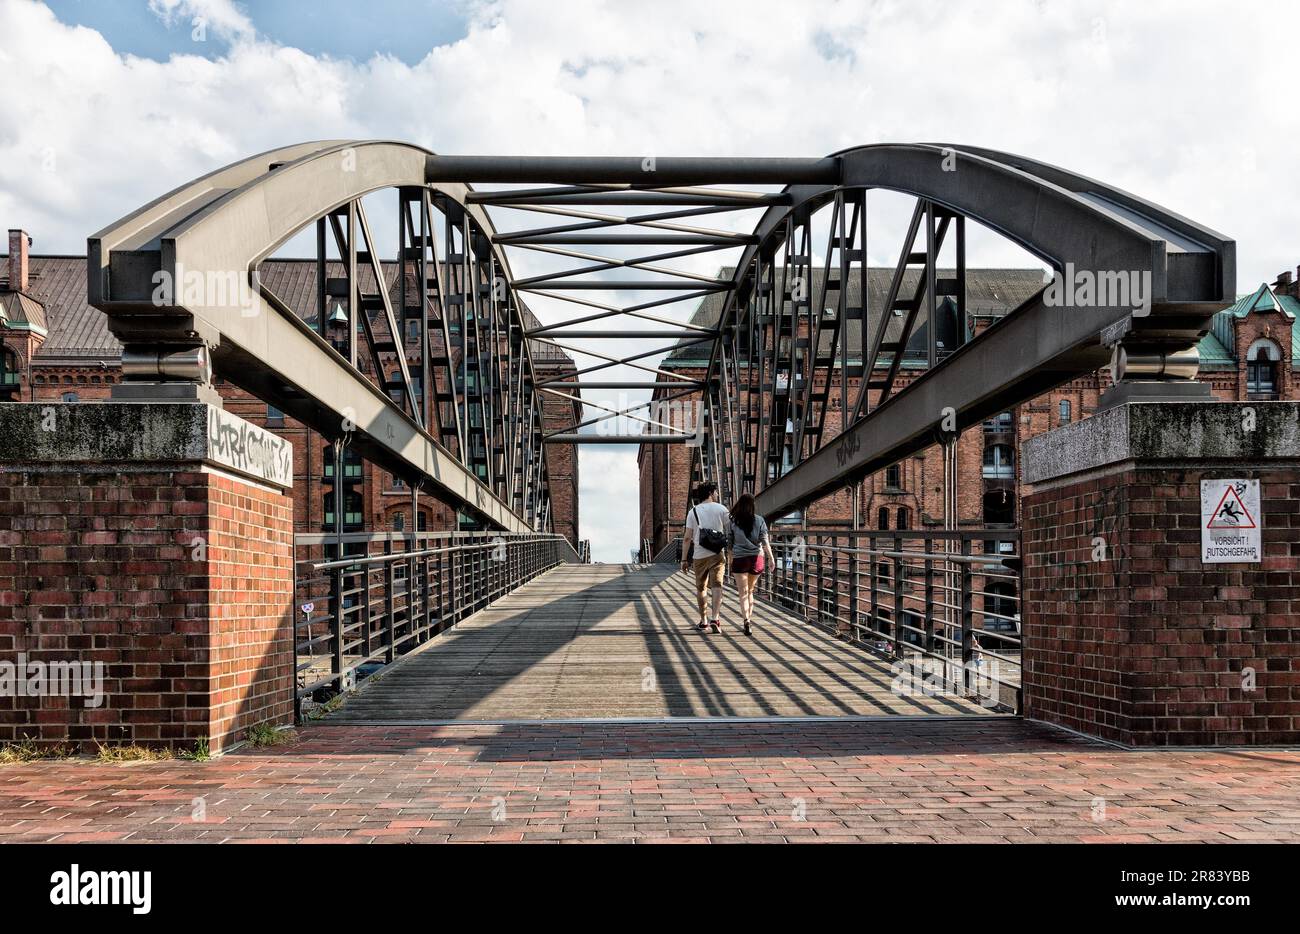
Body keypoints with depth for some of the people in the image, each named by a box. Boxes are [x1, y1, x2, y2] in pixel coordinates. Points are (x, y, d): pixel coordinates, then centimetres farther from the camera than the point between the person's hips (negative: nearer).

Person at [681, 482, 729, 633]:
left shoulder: (693, 511, 4)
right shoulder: (721, 509, 2)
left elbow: (687, 537, 0)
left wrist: (684, 559, 3)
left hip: (699, 555, 2)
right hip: (717, 553, -1)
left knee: (701, 588, 13)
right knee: (717, 586, -6)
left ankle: (704, 621, 21)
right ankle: (715, 618, -22)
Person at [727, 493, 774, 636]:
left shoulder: (733, 522, -2)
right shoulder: (759, 520, 0)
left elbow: (729, 542, 3)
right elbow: (765, 541, -5)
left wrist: (730, 560, 13)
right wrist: (771, 557, -2)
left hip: (739, 559, -2)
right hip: (757, 558, 2)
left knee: (743, 592, -1)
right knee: (750, 590, 20)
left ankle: (747, 621, -17)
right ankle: (748, 615, 26)